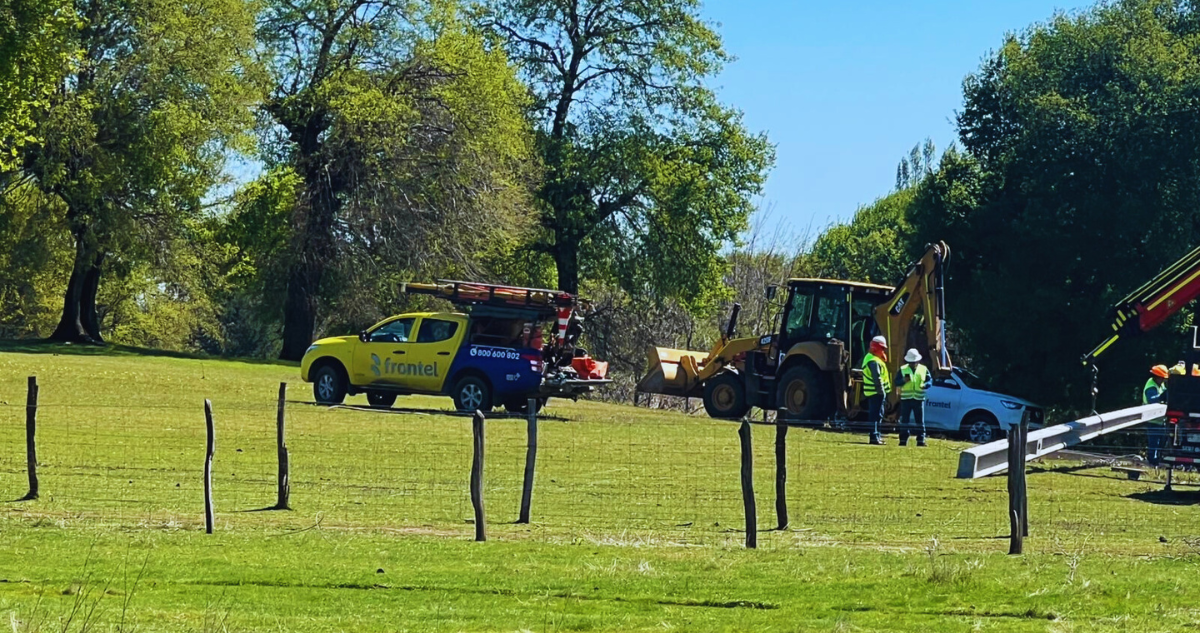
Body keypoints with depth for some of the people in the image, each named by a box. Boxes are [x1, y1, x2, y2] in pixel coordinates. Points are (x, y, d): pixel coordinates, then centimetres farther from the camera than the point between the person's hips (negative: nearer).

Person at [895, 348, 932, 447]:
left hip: (919, 398, 0)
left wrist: (925, 385, -16)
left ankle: (921, 440, 3)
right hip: (906, 398, 0)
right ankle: (903, 440, 6)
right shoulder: (903, 369, 8)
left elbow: (930, 380, 7)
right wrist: (904, 380, -18)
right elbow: (897, 381, 4)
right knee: (904, 420, 1)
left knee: (920, 421, 0)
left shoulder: (924, 369, 8)